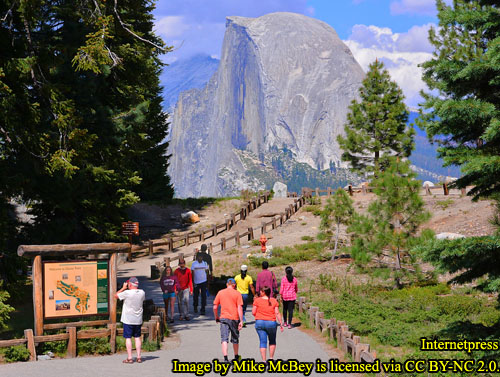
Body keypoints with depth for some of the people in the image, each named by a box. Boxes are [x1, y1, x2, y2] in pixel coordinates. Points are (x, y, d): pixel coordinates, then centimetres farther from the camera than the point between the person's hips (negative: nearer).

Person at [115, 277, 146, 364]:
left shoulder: (127, 293, -18)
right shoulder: (142, 293, -3)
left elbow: (116, 295, -5)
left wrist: (123, 288, 3)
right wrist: (136, 288, 16)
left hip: (128, 320, -5)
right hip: (138, 320, 5)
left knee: (128, 338, 1)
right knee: (137, 337, 12)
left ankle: (129, 358, 0)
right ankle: (138, 357, 12)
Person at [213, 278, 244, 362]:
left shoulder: (220, 293, 4)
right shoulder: (237, 293, -2)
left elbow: (215, 307, 4)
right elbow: (240, 308, -9)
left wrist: (216, 317, 18)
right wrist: (241, 321, -7)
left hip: (224, 318, 0)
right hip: (234, 318, 0)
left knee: (224, 339, -4)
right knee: (235, 339, 17)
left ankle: (225, 358, -19)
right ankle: (236, 357, 32)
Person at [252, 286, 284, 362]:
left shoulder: (257, 300, -3)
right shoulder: (274, 301, 1)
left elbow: (253, 312, -3)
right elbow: (277, 313, -3)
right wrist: (281, 323, 1)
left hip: (260, 322, -1)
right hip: (271, 323, 1)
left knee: (263, 342, 2)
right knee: (272, 341, 20)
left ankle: (264, 360, -2)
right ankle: (271, 358, 19)